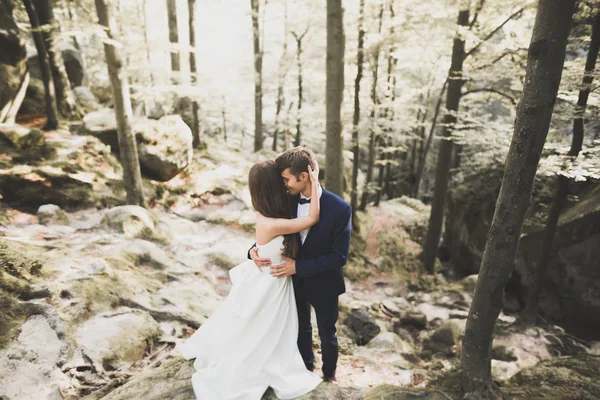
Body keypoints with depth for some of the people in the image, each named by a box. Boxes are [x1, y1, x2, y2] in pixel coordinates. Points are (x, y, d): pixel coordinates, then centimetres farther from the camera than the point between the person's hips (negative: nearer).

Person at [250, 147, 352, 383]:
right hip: (296, 281, 4)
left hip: (323, 284, -4)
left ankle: (329, 372, 49)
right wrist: (255, 250, -22)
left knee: (327, 334, 21)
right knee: (301, 328, 26)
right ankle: (306, 365, 54)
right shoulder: (288, 201, -13)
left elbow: (339, 256, -24)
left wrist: (299, 266, -28)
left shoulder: (340, 209, -27)